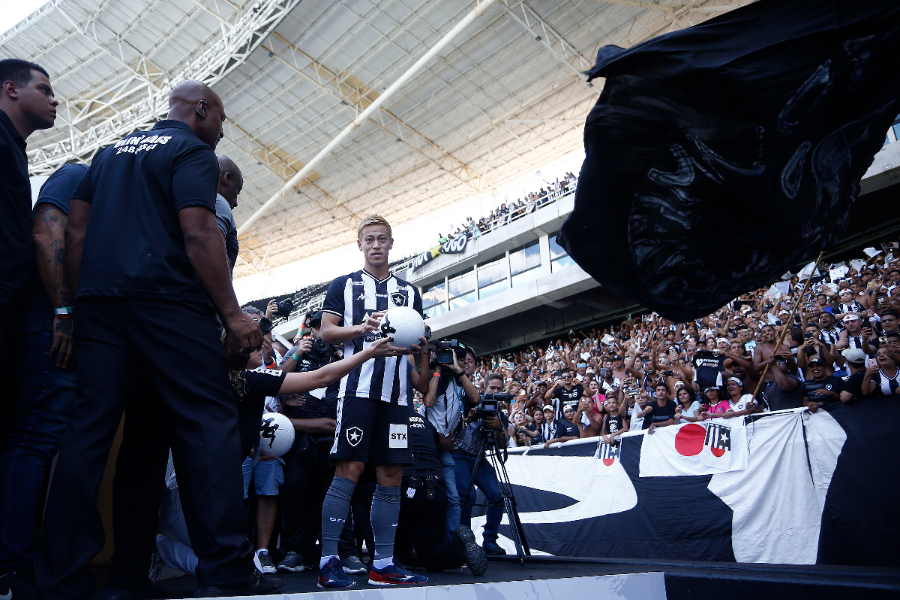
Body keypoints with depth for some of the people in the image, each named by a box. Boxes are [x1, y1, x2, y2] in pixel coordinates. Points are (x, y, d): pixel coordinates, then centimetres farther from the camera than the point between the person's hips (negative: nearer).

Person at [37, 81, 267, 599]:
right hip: (167, 302, -7)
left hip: (98, 303, 8)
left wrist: (78, 302, 17)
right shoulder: (193, 152, 2)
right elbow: (198, 234, -12)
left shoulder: (111, 151, 25)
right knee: (209, 423, -8)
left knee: (90, 430, 5)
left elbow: (76, 230, 19)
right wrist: (233, 314, -13)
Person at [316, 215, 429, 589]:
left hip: (397, 390, 4)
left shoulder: (408, 291, 20)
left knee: (391, 476, 4)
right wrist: (361, 328, -15)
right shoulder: (343, 285, 11)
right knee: (349, 471, -8)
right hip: (359, 385, -4)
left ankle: (383, 564, 11)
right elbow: (326, 332, 2)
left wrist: (420, 343, -3)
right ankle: (328, 561, 0)